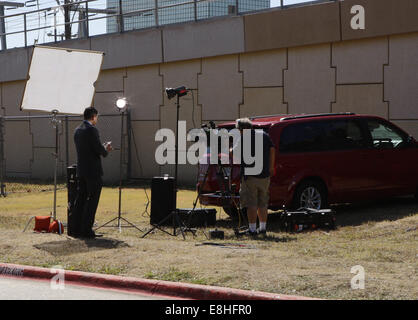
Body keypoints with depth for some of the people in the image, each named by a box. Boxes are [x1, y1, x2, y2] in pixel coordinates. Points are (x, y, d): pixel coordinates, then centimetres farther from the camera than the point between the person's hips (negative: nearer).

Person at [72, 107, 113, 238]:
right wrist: (106, 150, 4)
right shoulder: (92, 129, -14)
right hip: (93, 170, -8)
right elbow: (98, 148, -18)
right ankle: (87, 230, -4)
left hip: (81, 171, 8)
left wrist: (103, 148, 16)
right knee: (92, 200, -3)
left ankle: (77, 229, 13)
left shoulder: (77, 130, 13)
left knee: (80, 199, 11)